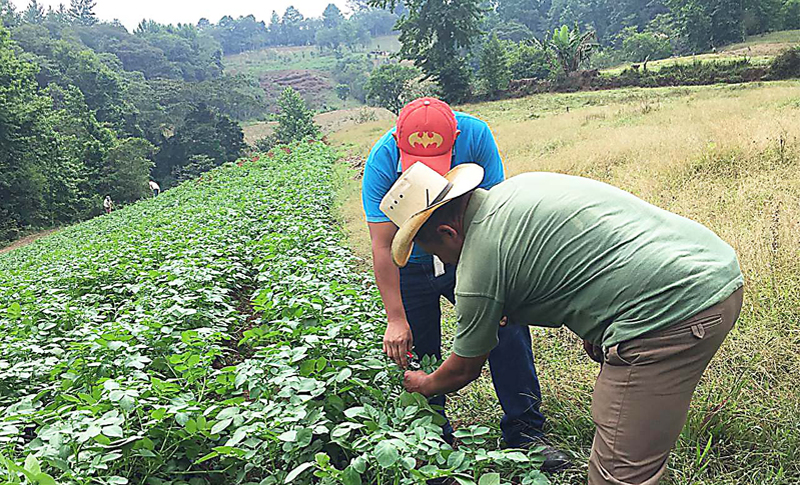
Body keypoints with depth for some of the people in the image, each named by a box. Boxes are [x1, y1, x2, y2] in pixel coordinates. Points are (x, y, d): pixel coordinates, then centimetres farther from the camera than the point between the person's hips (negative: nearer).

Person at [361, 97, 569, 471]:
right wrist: (396, 319, -25)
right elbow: (382, 246, -22)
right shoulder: (381, 161, -23)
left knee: (508, 325, -10)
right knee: (418, 357, 1)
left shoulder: (476, 135, -21)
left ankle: (524, 432, 6)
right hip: (411, 265, -1)